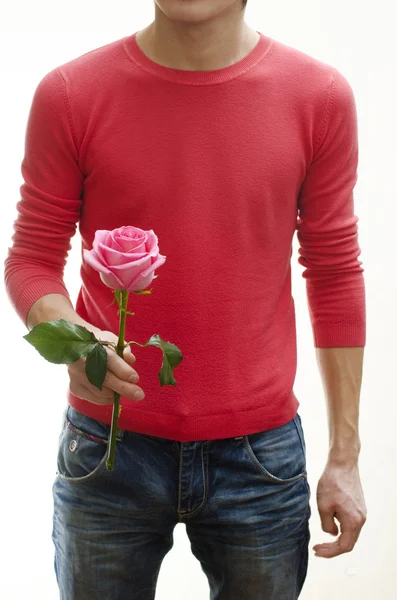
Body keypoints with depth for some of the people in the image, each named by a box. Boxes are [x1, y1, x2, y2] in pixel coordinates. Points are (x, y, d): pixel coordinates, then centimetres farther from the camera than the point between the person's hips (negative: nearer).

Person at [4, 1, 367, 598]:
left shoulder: (321, 96, -4)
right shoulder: (70, 93, -6)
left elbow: (335, 274, 1)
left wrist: (345, 455, 2)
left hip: (260, 455, 1)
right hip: (108, 447, 0)